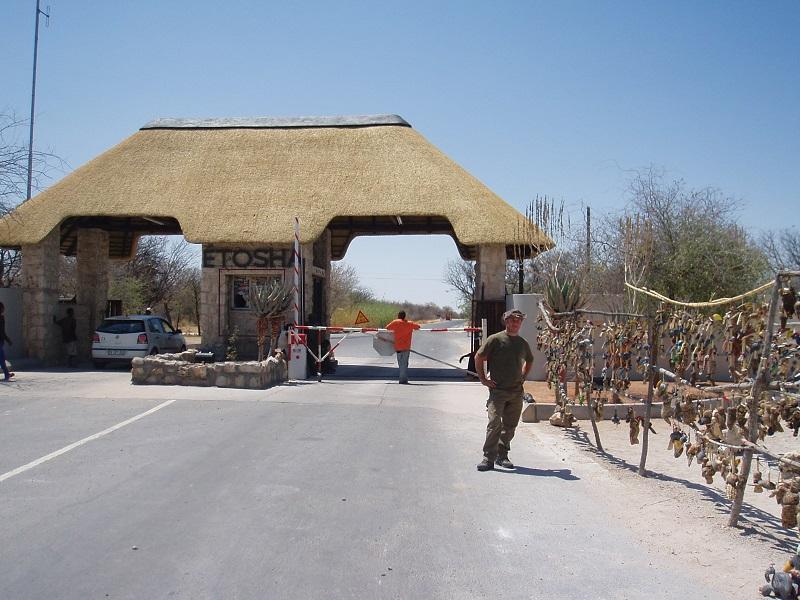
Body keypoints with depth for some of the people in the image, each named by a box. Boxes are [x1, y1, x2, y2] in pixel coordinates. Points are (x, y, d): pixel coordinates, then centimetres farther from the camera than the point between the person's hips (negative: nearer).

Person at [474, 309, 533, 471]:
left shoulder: (523, 343, 11)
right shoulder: (495, 339, -5)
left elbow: (529, 361, 30)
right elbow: (479, 357, -1)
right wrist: (483, 379, -4)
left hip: (517, 391, 5)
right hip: (498, 390, -5)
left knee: (510, 426, 8)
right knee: (495, 423, -13)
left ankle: (502, 456, 20)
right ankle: (489, 458, -8)